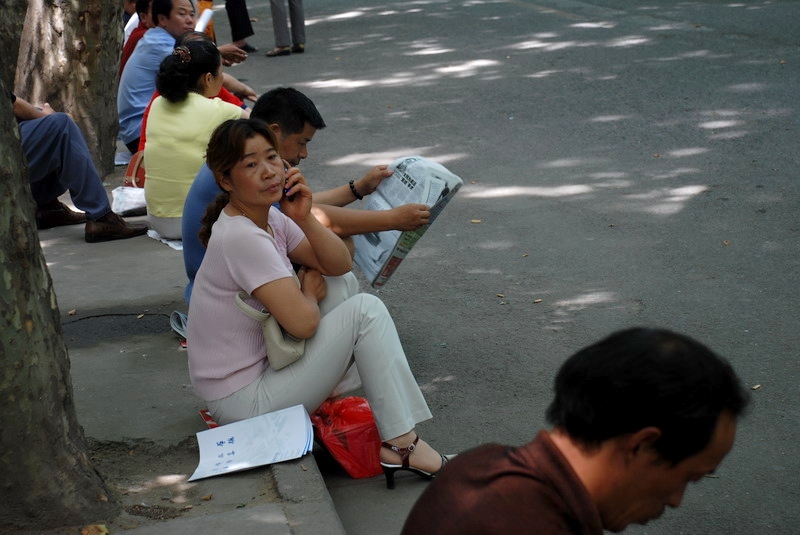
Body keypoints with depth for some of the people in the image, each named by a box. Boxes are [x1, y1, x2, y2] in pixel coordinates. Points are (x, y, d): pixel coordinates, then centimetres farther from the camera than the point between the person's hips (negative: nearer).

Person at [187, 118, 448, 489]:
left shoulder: (269, 217, 4)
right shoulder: (242, 237, -25)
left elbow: (340, 266, 4)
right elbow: (303, 323, -28)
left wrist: (304, 219, -12)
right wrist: (310, 292, -5)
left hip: (265, 361, 10)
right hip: (242, 403, -10)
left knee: (345, 284, 12)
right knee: (365, 311, -14)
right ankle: (403, 447, -11)